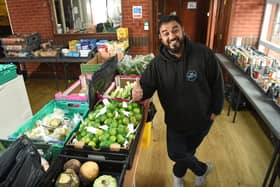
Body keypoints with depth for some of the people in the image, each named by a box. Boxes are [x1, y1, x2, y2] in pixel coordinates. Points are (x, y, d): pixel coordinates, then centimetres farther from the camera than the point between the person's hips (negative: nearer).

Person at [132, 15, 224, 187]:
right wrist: (139, 92, -39)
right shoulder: (157, 63, -14)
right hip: (175, 121, 1)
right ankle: (202, 168, 39)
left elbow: (217, 82, -9)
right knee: (176, 153, 5)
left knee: (188, 151, 18)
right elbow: (147, 86, -14)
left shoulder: (204, 54, -19)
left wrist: (215, 110, -5)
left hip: (201, 119, -1)